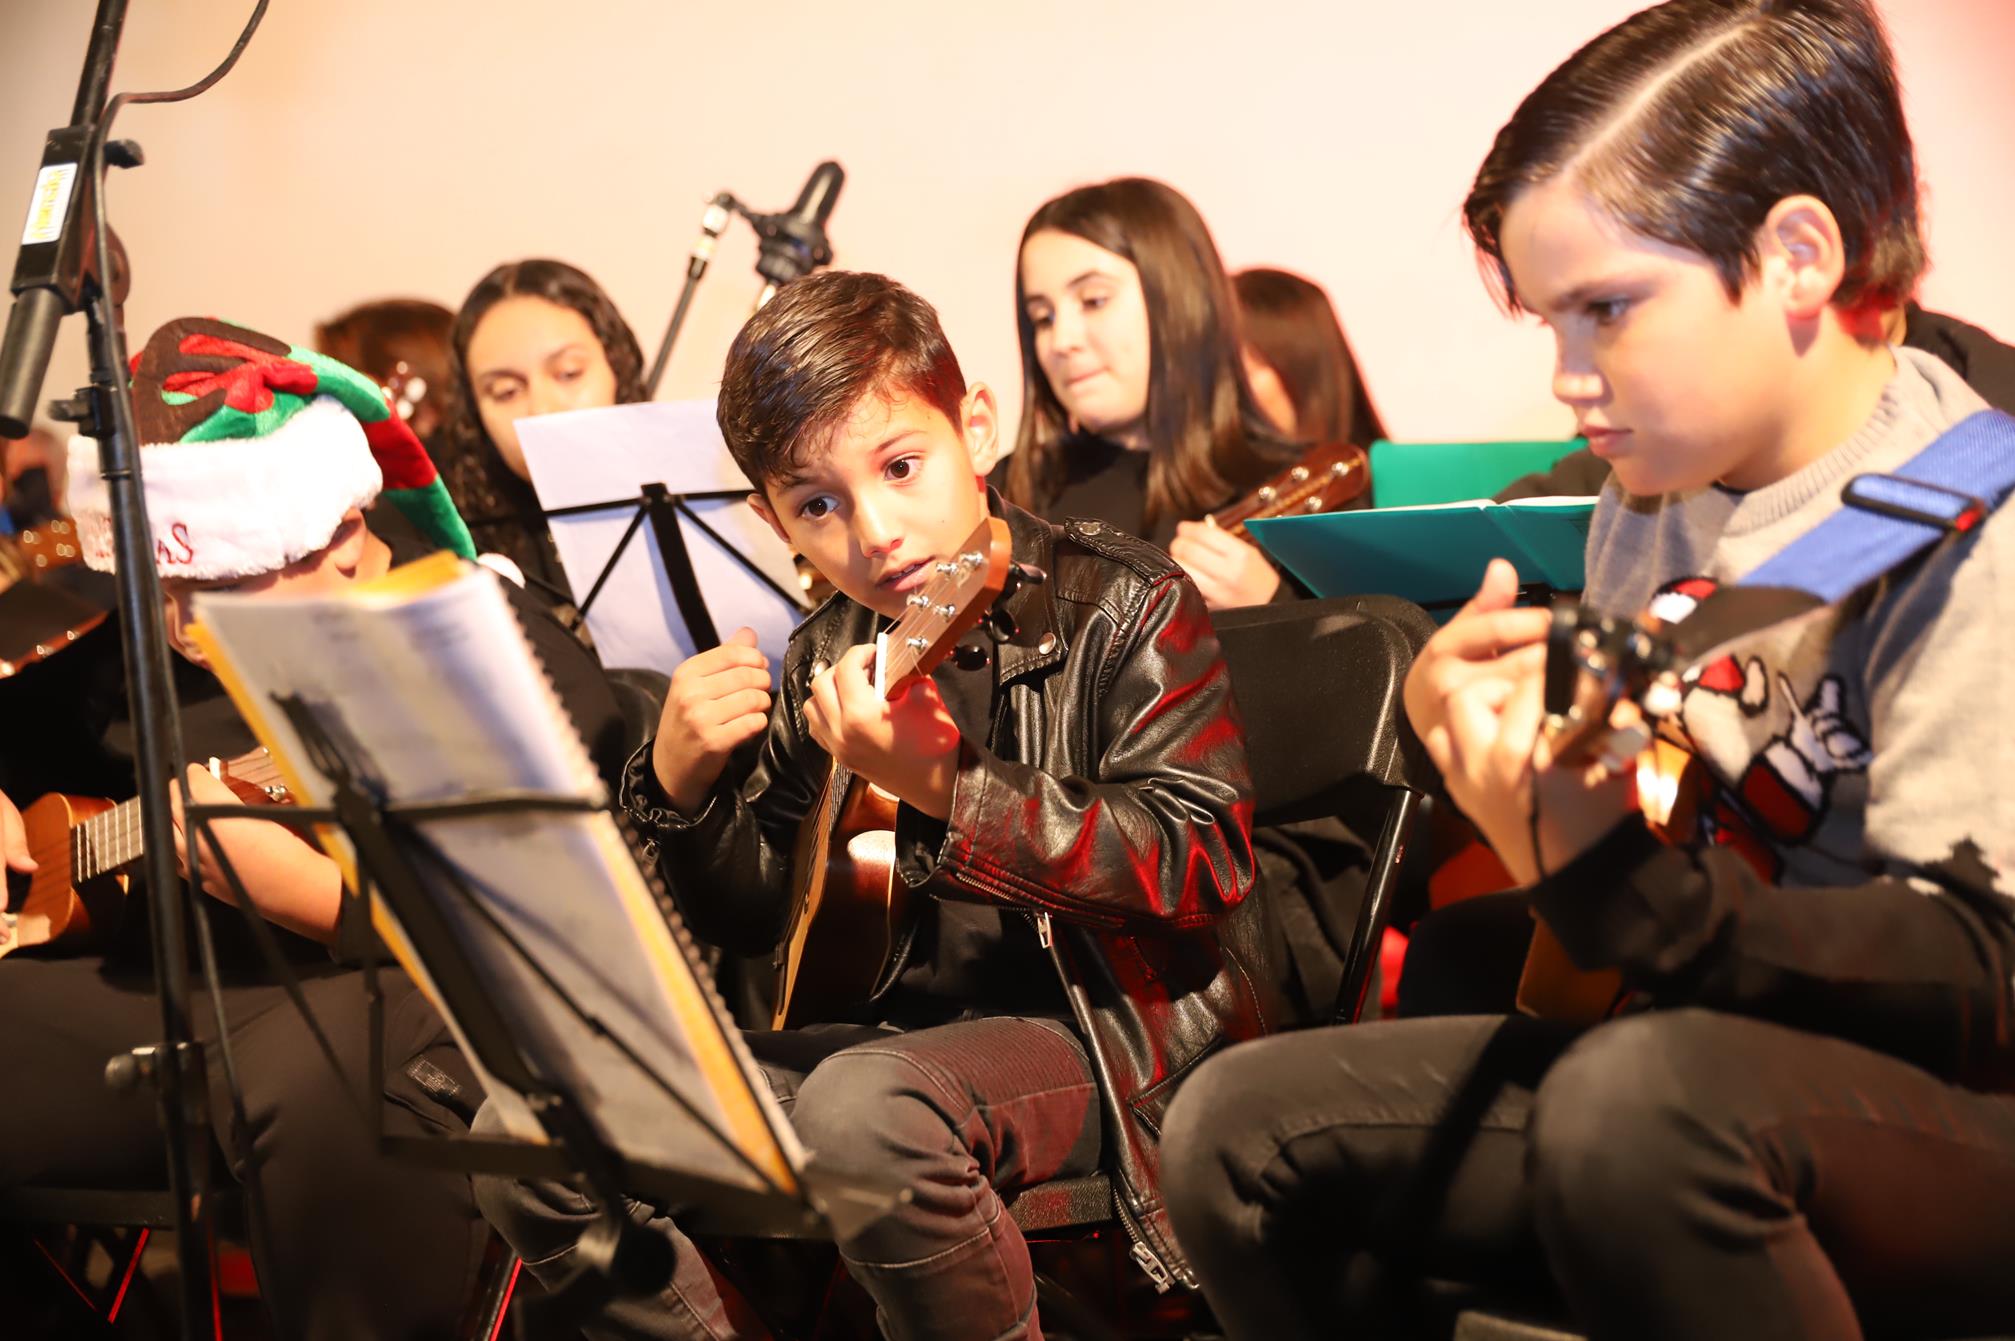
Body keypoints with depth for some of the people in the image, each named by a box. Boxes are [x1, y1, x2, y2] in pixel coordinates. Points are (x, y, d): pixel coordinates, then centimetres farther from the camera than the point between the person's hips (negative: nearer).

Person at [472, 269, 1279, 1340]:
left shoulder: (1124, 606, -7)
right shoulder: (831, 661, 10)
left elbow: (1201, 866, -18)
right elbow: (747, 917, 15)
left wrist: (943, 789, -28)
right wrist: (680, 781, -7)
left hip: (1116, 1037, -6)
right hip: (914, 1029, 6)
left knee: (860, 1106, -38)